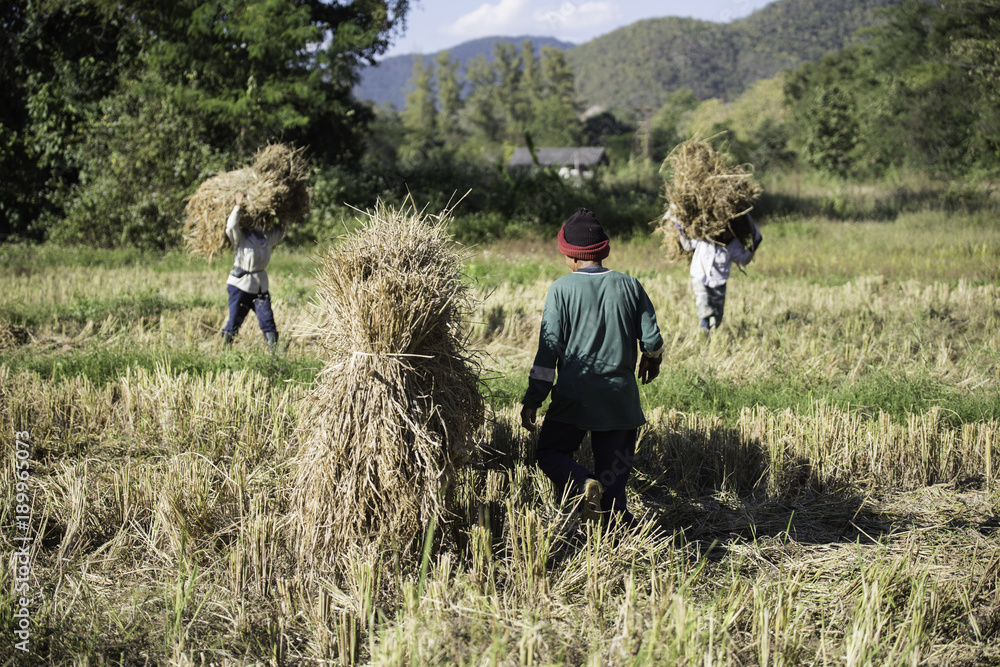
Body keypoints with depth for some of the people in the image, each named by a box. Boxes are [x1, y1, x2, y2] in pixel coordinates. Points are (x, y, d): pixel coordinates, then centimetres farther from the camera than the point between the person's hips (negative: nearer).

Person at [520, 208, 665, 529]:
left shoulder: (562, 289, -6)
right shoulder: (629, 286, 1)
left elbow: (549, 346, -8)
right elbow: (652, 338, 2)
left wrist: (533, 399, -4)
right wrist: (652, 359, 26)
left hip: (574, 395, -2)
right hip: (620, 394, 2)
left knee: (551, 452, 13)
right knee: (614, 466, 11)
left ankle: (584, 484, -16)